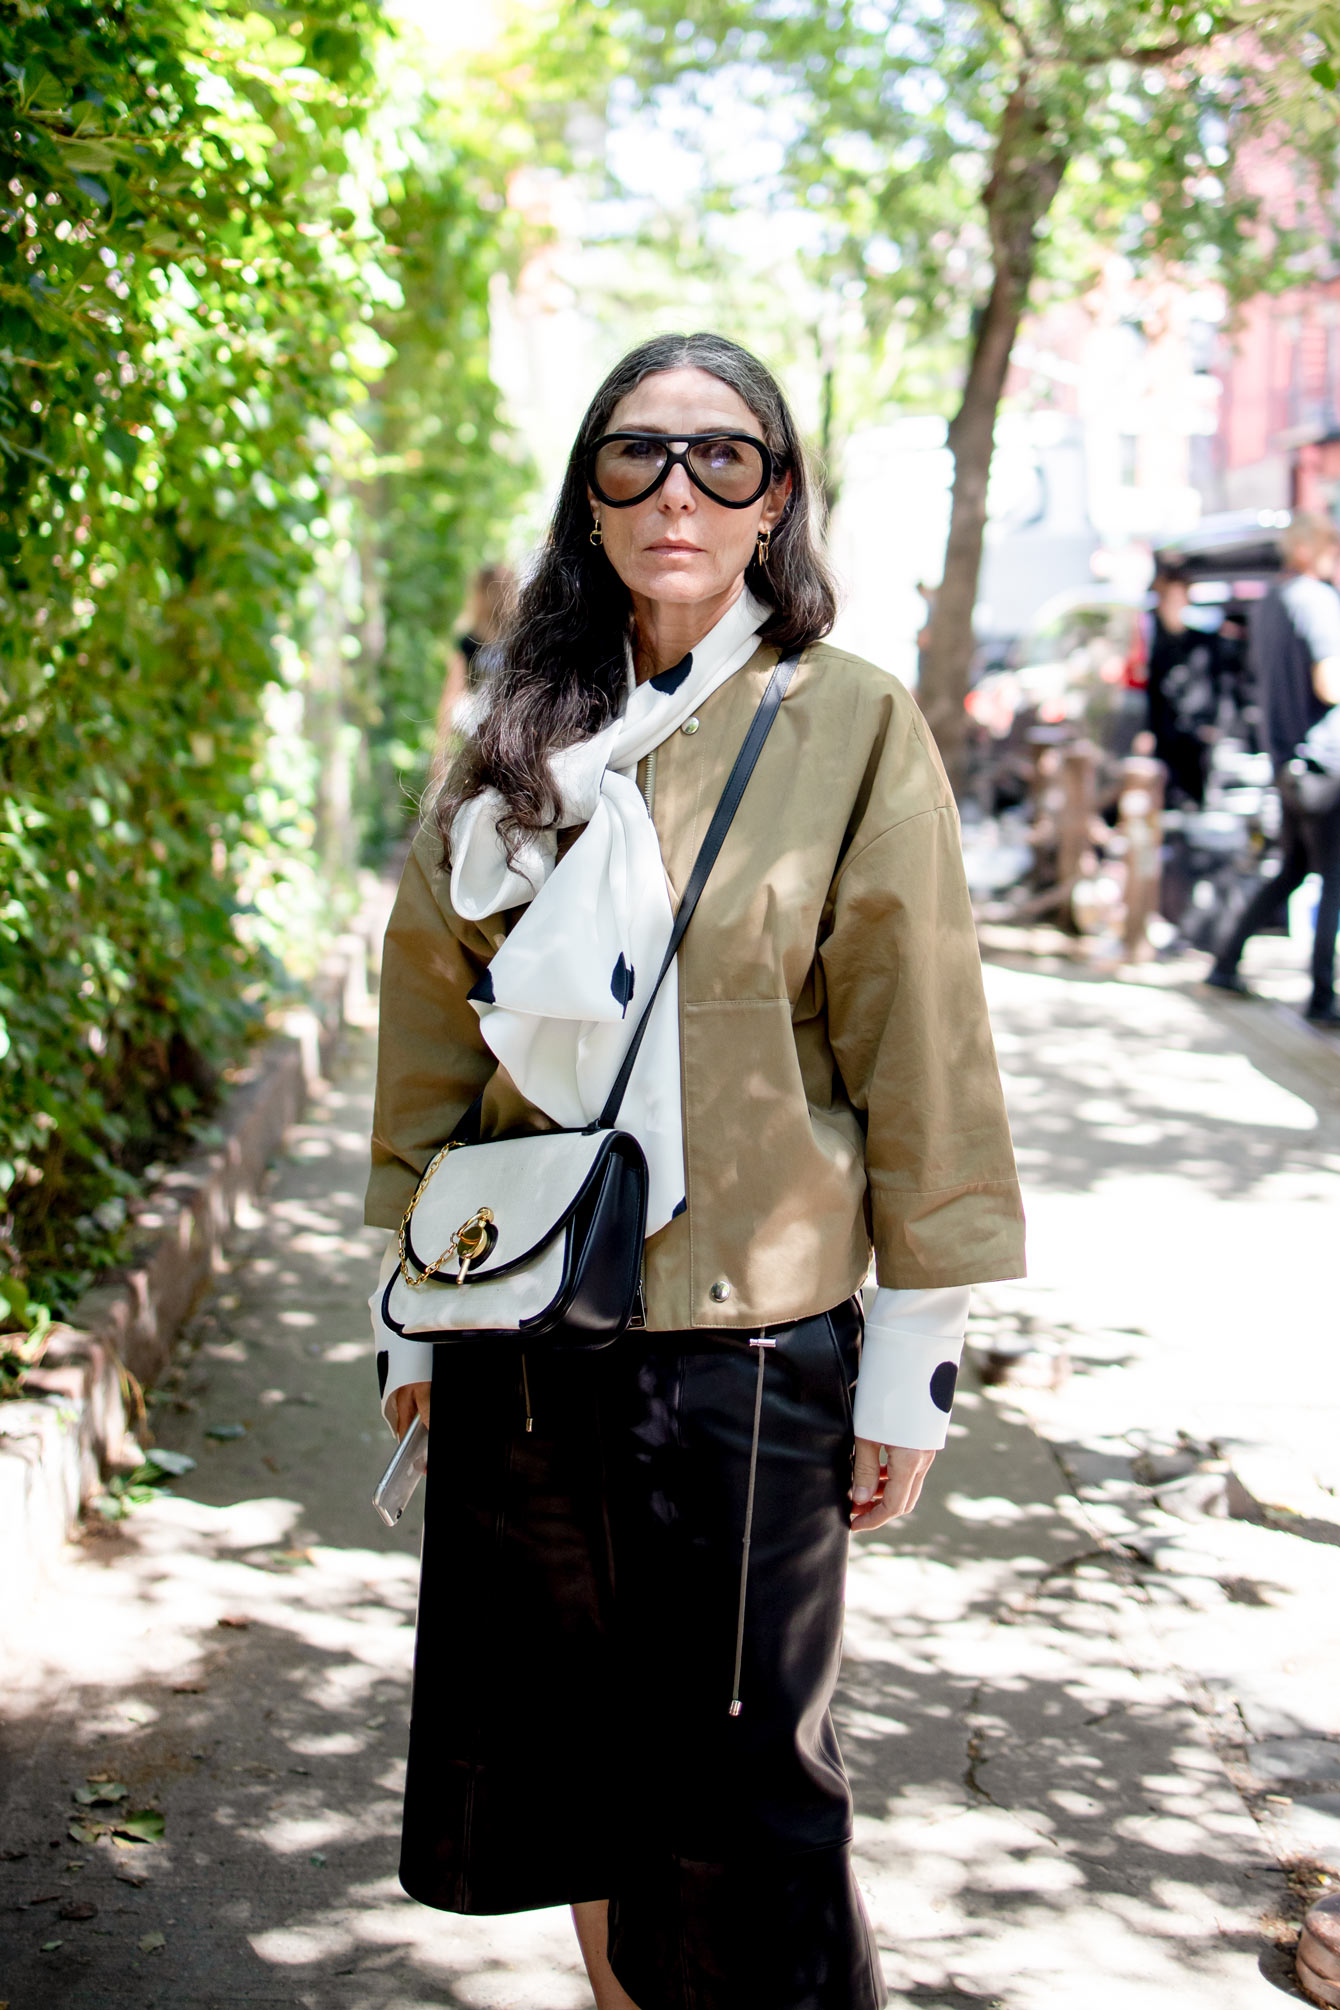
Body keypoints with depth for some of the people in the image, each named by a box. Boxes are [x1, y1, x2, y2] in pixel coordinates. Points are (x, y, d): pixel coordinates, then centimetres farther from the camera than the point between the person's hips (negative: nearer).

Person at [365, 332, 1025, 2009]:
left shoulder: (853, 730, -4)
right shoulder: (523, 738, 7)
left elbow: (917, 1059, -5)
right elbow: (433, 1033, 12)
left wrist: (913, 1362, -5)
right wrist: (413, 1315, 12)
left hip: (747, 1346, -4)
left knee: (735, 1785, 5)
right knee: (568, 1760, 14)